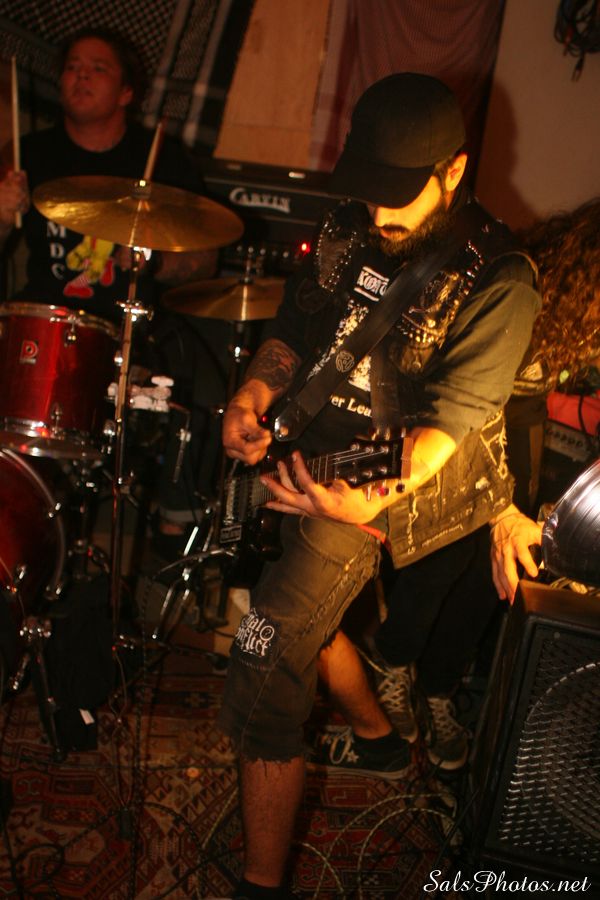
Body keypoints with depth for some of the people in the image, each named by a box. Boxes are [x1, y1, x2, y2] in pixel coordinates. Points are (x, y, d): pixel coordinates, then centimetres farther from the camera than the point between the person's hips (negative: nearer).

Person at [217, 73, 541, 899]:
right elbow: (297, 326, 6)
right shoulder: (351, 228, 1)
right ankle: (380, 740, 49)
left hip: (379, 485, -8)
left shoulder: (497, 284, -19)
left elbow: (449, 417, -25)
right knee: (300, 608, 25)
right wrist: (255, 395, -15)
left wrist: (375, 499, -43)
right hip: (311, 451, 8)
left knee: (266, 662, -14)